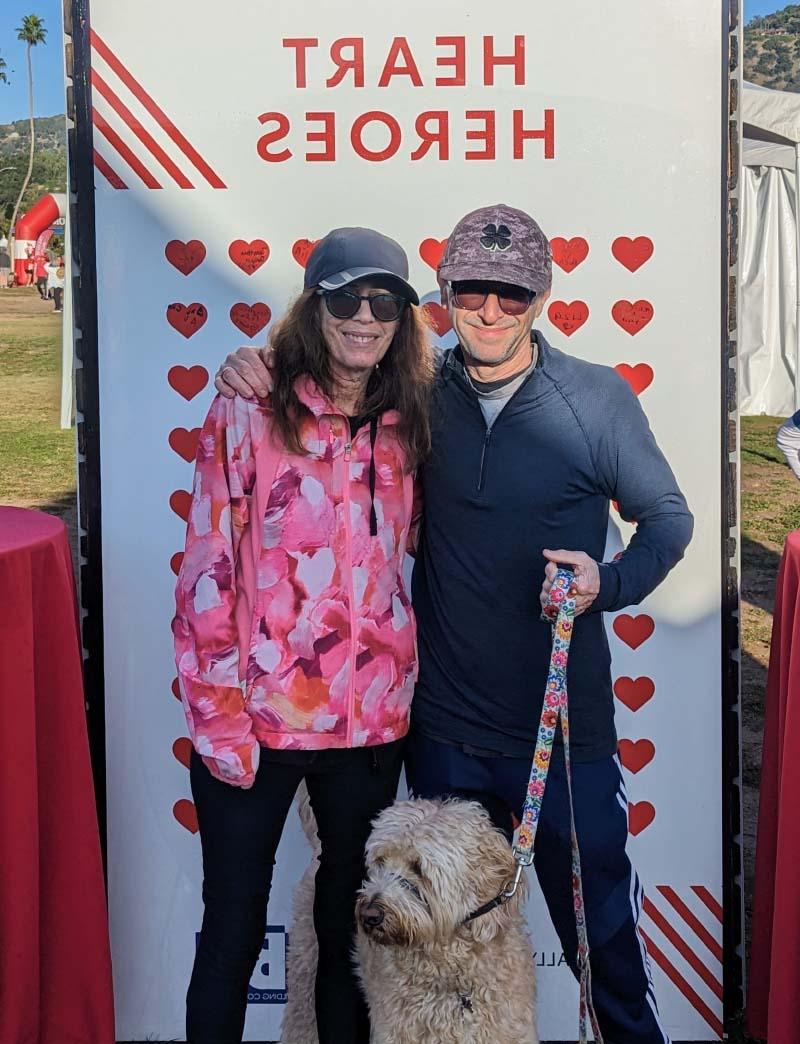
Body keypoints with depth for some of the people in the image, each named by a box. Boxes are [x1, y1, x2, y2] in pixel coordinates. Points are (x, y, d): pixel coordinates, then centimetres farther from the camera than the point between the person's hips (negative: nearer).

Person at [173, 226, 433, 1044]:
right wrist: (217, 716, -11)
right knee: (232, 935, 8)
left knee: (353, 928, 16)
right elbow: (207, 571, -8)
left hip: (370, 722, 4)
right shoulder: (251, 412, -6)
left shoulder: (405, 427, 6)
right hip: (254, 723, -3)